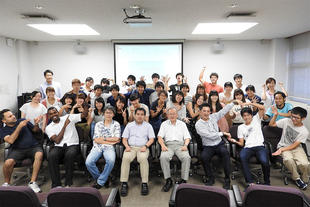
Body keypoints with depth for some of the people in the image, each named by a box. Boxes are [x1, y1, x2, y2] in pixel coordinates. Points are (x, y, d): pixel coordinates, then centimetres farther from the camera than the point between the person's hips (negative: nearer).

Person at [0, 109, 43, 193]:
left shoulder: (23, 120, 13)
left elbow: (36, 131, 19)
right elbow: (10, 140, -12)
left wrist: (36, 124, -5)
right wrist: (19, 127, -16)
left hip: (33, 146, 0)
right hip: (18, 149, 0)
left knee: (39, 154, -34)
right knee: (8, 162, -30)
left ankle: (32, 182, -26)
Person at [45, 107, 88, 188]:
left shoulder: (68, 117, 9)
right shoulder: (48, 128, 10)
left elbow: (84, 115, 7)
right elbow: (57, 141, -5)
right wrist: (64, 126, -6)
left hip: (73, 145, -1)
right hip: (59, 147, 2)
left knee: (69, 154, -36)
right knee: (52, 156, -32)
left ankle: (68, 183, -23)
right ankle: (56, 184, -22)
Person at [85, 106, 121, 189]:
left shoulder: (116, 124, 10)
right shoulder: (98, 124, 13)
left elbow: (116, 138, -3)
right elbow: (96, 140, 1)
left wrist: (103, 138, -3)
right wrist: (110, 141, -7)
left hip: (109, 147, -2)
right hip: (97, 146, 2)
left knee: (111, 160, -33)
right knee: (88, 162, -24)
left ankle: (100, 181, -14)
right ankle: (98, 177, 4)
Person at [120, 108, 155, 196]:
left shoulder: (148, 126, 15)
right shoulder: (129, 125, 18)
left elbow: (151, 139, 7)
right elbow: (124, 139, 14)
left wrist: (145, 146, -11)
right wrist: (127, 146, -6)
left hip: (143, 148, -1)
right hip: (131, 147, 1)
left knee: (143, 158, -35)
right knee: (125, 158, -31)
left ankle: (144, 183, -29)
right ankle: (124, 183, -25)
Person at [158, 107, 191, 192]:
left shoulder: (182, 124, 21)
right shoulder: (164, 124, 21)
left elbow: (187, 137, 13)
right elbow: (160, 136, 9)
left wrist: (185, 145, -8)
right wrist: (163, 145, -10)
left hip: (180, 145, 0)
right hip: (168, 145, 0)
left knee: (186, 157, -31)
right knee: (163, 157, -32)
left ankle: (184, 180, -21)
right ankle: (168, 180, -20)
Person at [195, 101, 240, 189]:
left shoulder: (213, 117, 5)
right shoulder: (198, 124, -9)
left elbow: (223, 111, 14)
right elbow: (210, 136, -17)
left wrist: (233, 102, 11)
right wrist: (222, 133, -11)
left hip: (219, 144, 3)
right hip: (208, 147, -2)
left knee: (225, 152, -30)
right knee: (204, 157, -33)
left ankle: (227, 179, -18)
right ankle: (210, 178, -8)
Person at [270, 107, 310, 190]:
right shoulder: (286, 121, -3)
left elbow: (294, 145, -12)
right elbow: (271, 124, 6)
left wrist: (281, 150, -23)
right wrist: (275, 115, -9)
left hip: (296, 148, 0)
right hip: (283, 146, 0)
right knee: (288, 159, -34)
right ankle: (297, 178, -5)